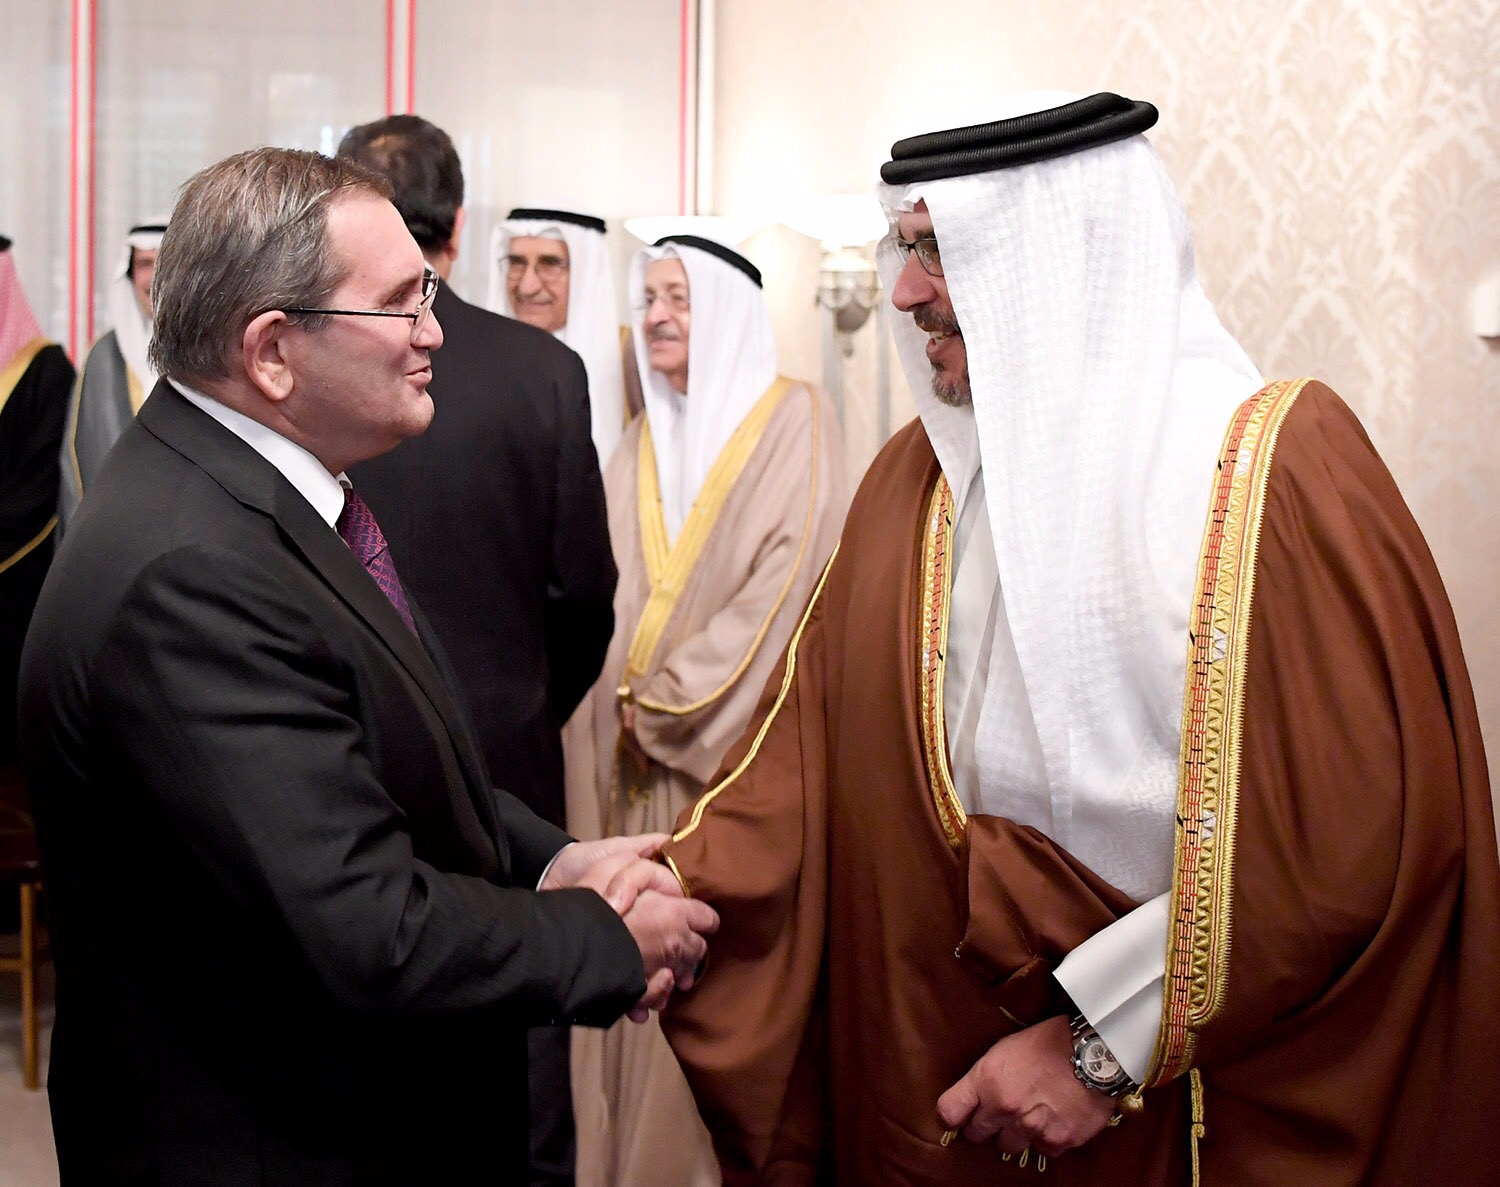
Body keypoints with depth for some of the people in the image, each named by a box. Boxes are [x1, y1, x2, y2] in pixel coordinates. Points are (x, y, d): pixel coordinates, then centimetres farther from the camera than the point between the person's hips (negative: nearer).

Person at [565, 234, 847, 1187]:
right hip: (635, 751, 5)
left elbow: (789, 582, -13)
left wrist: (668, 703, -11)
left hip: (736, 749, -5)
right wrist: (626, 709, -8)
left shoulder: (794, 419, -4)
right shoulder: (643, 441, 14)